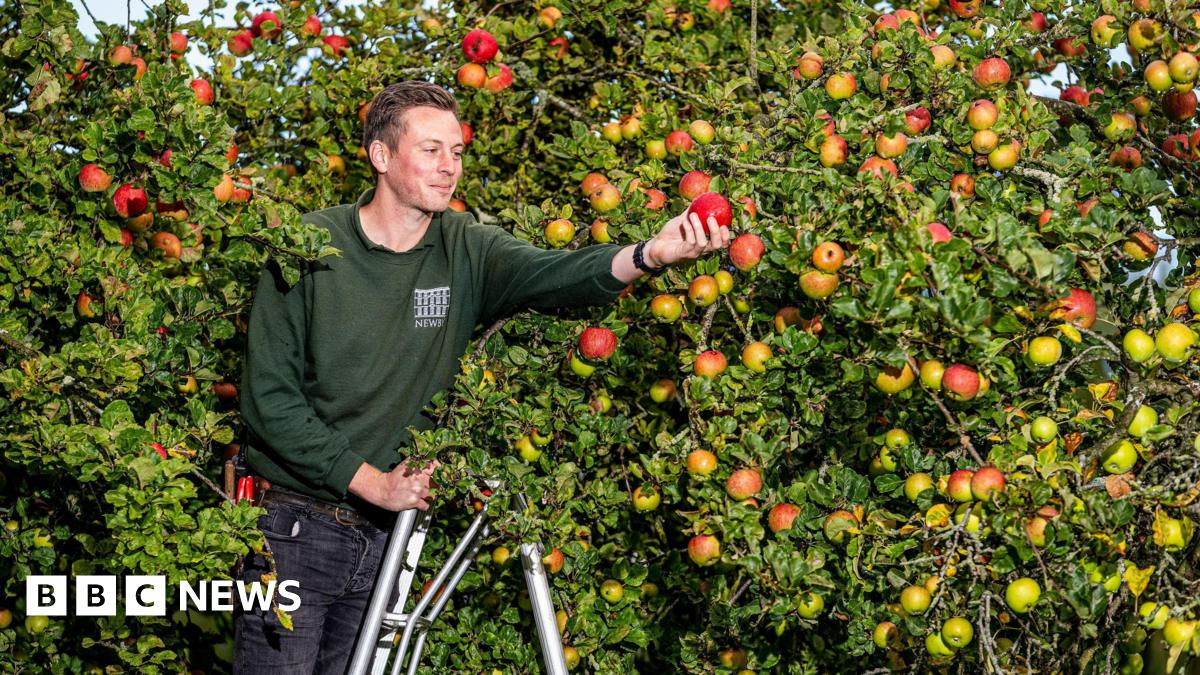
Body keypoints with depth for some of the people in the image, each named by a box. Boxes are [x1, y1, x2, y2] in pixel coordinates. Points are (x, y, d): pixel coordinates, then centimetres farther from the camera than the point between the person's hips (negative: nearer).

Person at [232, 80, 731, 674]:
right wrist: (370, 480, -15)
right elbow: (268, 397, -11)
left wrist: (650, 254, -41)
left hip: (389, 533, 3)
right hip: (296, 531, -3)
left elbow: (553, 275, -21)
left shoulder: (467, 252, 0)